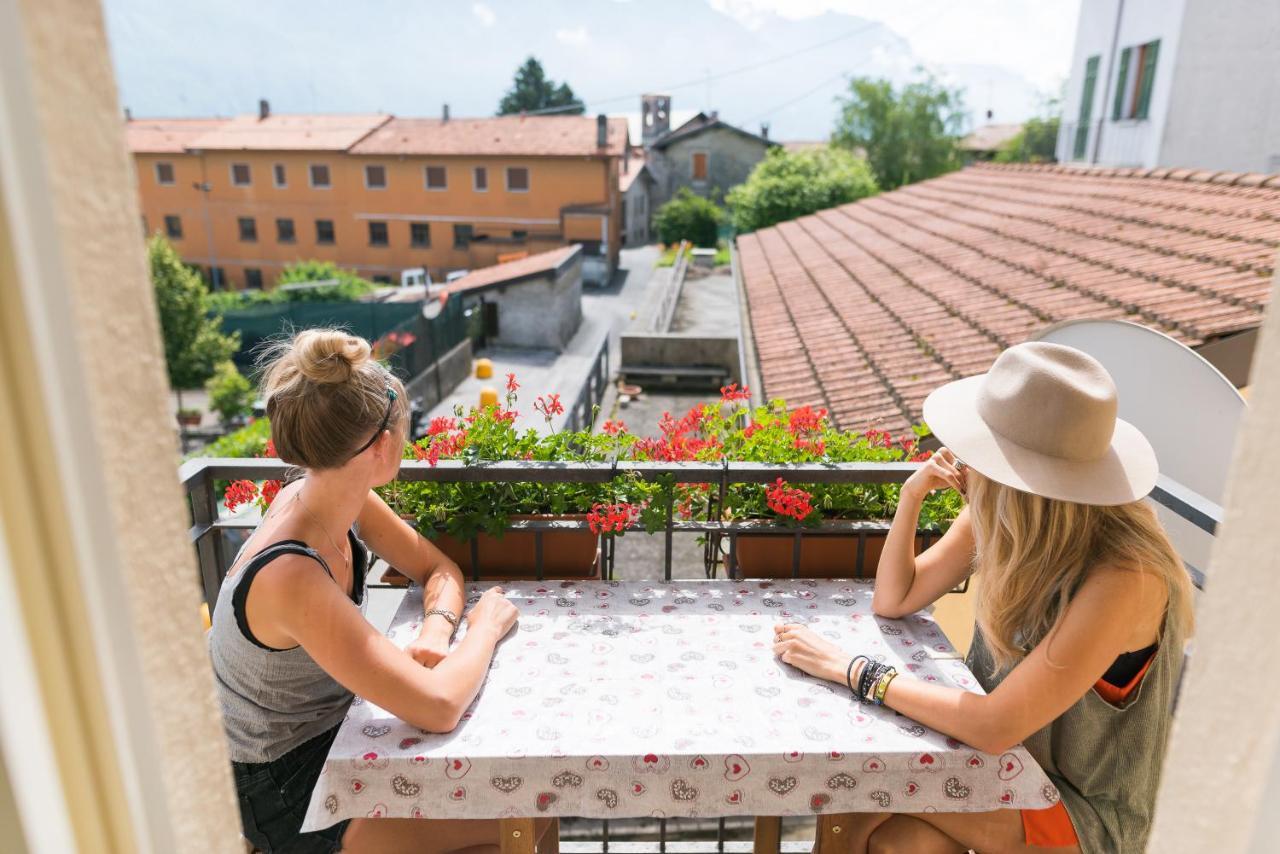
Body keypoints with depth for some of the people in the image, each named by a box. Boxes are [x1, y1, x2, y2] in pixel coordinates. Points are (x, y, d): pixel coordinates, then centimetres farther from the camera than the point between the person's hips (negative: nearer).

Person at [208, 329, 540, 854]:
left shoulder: (336, 496, -12)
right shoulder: (291, 575, -36)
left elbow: (439, 569, 1)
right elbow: (438, 707, -37)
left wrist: (437, 629, -19)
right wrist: (485, 626, -20)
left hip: (332, 729, 7)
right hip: (286, 791, -7)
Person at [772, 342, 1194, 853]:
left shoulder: (1124, 576, -30)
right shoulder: (1002, 517, -11)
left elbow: (994, 727, -30)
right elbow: (894, 600, -2)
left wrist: (851, 669, -25)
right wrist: (912, 494, -16)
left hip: (1082, 809, -4)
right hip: (996, 752, 5)